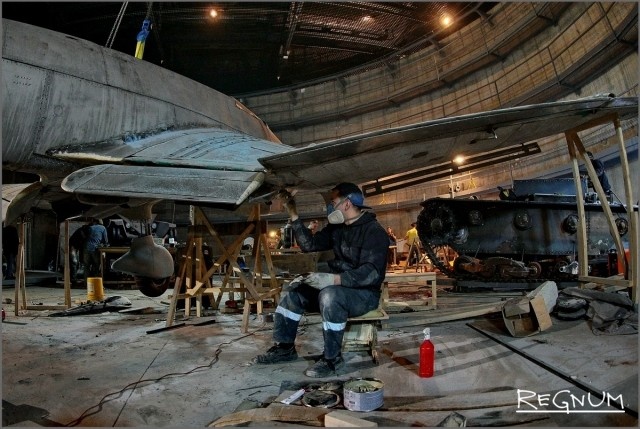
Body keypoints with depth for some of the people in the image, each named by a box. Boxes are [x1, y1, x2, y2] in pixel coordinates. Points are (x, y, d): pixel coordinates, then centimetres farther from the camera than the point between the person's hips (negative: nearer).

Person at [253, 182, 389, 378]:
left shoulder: (374, 231, -18)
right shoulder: (337, 227, 8)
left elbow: (371, 272, -30)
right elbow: (309, 244, 10)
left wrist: (334, 279, -41)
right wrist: (293, 214, 4)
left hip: (365, 294, -9)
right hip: (338, 288, 9)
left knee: (330, 295, -37)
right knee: (294, 289, 0)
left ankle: (332, 358, -22)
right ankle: (285, 347, 7)